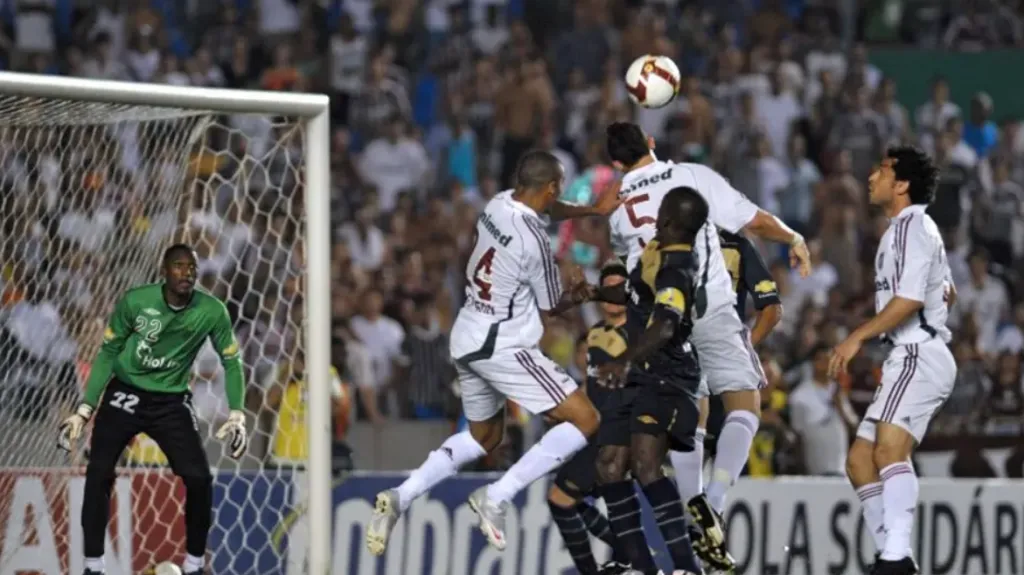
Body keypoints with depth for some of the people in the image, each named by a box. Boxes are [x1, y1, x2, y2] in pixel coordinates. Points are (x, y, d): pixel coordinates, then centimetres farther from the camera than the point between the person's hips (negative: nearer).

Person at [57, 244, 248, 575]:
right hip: (124, 394, -1)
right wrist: (84, 410, -7)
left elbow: (230, 361, -1)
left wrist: (236, 416, -13)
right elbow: (108, 354, -4)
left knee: (198, 478, -13)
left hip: (171, 402, 1)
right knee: (98, 473, -14)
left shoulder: (211, 312, -15)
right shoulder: (134, 302, -17)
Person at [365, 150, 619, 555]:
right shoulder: (534, 241, -21)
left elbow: (544, 210, 29)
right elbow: (551, 307, -3)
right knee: (586, 420, -7)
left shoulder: (498, 204, 1)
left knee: (484, 436, 27)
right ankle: (497, 497, -12)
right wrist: (579, 296, 18)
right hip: (502, 346, -9)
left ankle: (400, 498, 14)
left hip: (467, 339, 9)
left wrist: (594, 210, 27)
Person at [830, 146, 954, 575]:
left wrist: (859, 336, -17)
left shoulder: (912, 226, -8)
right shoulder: (908, 228, 24)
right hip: (907, 361, 11)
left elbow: (910, 299, -20)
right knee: (859, 462, 9)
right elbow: (947, 293, 36)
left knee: (889, 448, -28)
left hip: (919, 357, -11)